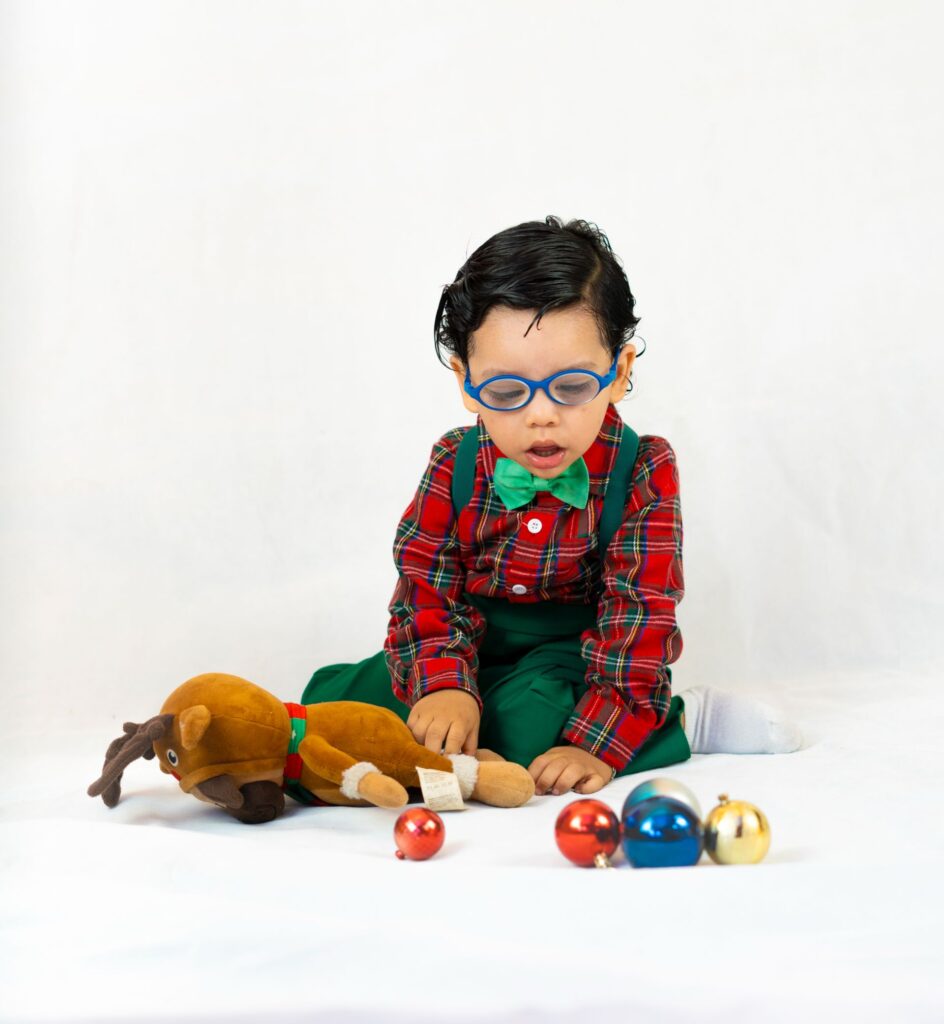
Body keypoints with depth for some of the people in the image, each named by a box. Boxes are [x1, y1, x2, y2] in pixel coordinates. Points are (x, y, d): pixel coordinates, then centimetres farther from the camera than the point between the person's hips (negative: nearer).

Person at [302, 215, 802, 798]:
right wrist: (443, 685, -30)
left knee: (522, 729, -34)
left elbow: (638, 616, -19)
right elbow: (427, 588, -10)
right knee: (330, 699, -6)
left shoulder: (642, 472, -16)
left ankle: (675, 721, -10)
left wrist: (598, 742, -29)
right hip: (479, 643, 4)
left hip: (571, 648, -4)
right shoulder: (455, 464, -9)